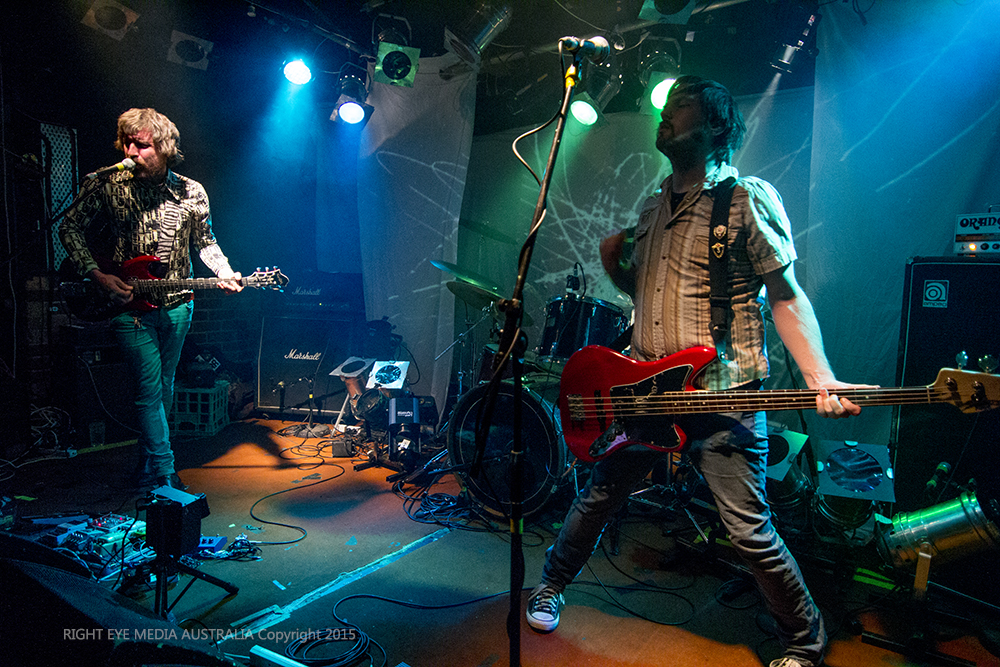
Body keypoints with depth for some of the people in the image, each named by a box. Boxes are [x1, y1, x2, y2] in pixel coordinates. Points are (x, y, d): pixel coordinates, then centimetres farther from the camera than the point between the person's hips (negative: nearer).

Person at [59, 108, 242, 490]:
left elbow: (205, 242, 11)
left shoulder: (191, 193, 2)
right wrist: (96, 275, -10)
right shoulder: (105, 185, -5)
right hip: (129, 304, -3)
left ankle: (148, 469, 29)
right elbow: (70, 227, 1)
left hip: (176, 305, 3)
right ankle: (165, 477, -2)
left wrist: (225, 274, -6)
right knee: (150, 387, -9)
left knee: (165, 387, 12)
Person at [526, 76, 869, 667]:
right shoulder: (655, 207, 16)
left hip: (723, 397, -5)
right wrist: (616, 266, 1)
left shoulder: (749, 199, -5)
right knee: (598, 497, 15)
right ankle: (552, 586, 38)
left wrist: (821, 379, -20)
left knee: (751, 531, 0)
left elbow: (785, 295, -7)